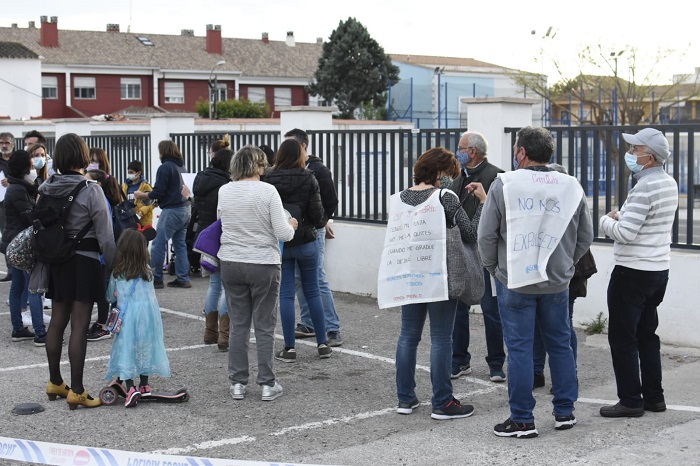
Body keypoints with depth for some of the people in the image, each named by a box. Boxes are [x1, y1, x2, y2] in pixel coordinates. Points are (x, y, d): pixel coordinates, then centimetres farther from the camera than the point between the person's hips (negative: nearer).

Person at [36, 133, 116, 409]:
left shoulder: (45, 189, 2)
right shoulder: (90, 191, -14)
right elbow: (105, 236, -13)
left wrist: (43, 264, 14)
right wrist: (113, 265, -2)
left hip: (56, 261, 6)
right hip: (84, 262, -6)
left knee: (57, 321, 16)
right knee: (79, 326, -3)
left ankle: (55, 383, 27)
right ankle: (76, 391, 0)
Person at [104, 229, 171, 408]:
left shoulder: (116, 274, -2)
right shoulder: (148, 273, 2)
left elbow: (110, 297, 9)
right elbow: (151, 295, 8)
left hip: (127, 317, -3)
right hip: (148, 315, 3)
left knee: (125, 350, 1)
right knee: (144, 348, 17)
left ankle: (131, 387, -14)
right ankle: (144, 386, 24)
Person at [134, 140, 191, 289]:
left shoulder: (165, 168, -12)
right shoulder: (180, 165, 11)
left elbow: (158, 193, -14)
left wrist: (141, 195, 2)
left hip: (172, 210, -8)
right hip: (186, 208, 8)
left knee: (158, 245, -2)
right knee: (180, 244, 12)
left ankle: (156, 279, 2)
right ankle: (183, 278, 12)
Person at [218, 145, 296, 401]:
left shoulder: (224, 191, 0)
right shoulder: (267, 191, -12)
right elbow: (283, 233, -11)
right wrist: (291, 226, 9)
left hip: (231, 263, 3)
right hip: (263, 265, -3)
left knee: (238, 325, 10)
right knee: (264, 327, 5)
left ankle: (237, 383, 14)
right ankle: (267, 384, 8)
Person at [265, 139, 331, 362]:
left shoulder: (268, 180, -7)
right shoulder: (308, 179, -8)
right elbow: (317, 213, -10)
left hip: (279, 243, 0)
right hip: (306, 242, 0)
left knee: (286, 295, 5)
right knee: (313, 292, 12)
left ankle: (289, 348, 5)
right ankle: (322, 344, 15)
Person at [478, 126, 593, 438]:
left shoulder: (503, 185, -8)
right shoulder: (571, 187, 1)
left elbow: (486, 235, -6)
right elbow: (585, 236, 7)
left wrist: (493, 268, 8)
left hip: (514, 281, -3)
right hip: (557, 282, 3)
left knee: (519, 349, 2)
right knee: (560, 345, 15)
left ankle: (522, 420, 7)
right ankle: (565, 412, 24)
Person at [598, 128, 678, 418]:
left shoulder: (644, 187, -20)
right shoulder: (669, 183, 9)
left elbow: (625, 233, -23)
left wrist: (606, 221, -5)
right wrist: (621, 217, 6)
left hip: (633, 272, -9)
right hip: (659, 270, 9)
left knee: (622, 337, 0)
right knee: (646, 334, 17)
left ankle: (630, 400, 4)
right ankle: (654, 397, 22)